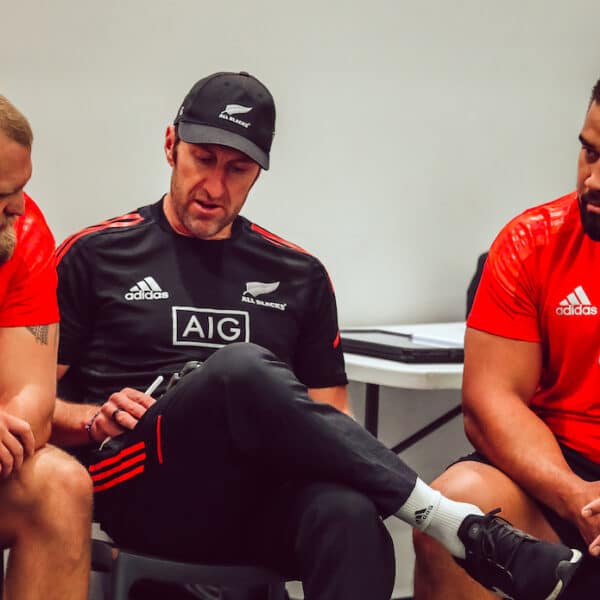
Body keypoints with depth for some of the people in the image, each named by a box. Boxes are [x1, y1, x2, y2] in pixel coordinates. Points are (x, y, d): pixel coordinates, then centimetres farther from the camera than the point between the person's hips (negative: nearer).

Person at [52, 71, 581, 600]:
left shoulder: (298, 275, 21)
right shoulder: (95, 255, 14)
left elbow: (328, 413, 20)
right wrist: (96, 420, -8)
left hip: (264, 498, 2)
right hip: (145, 489, -2)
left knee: (349, 513, -38)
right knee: (242, 368, -34)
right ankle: (464, 530, -31)